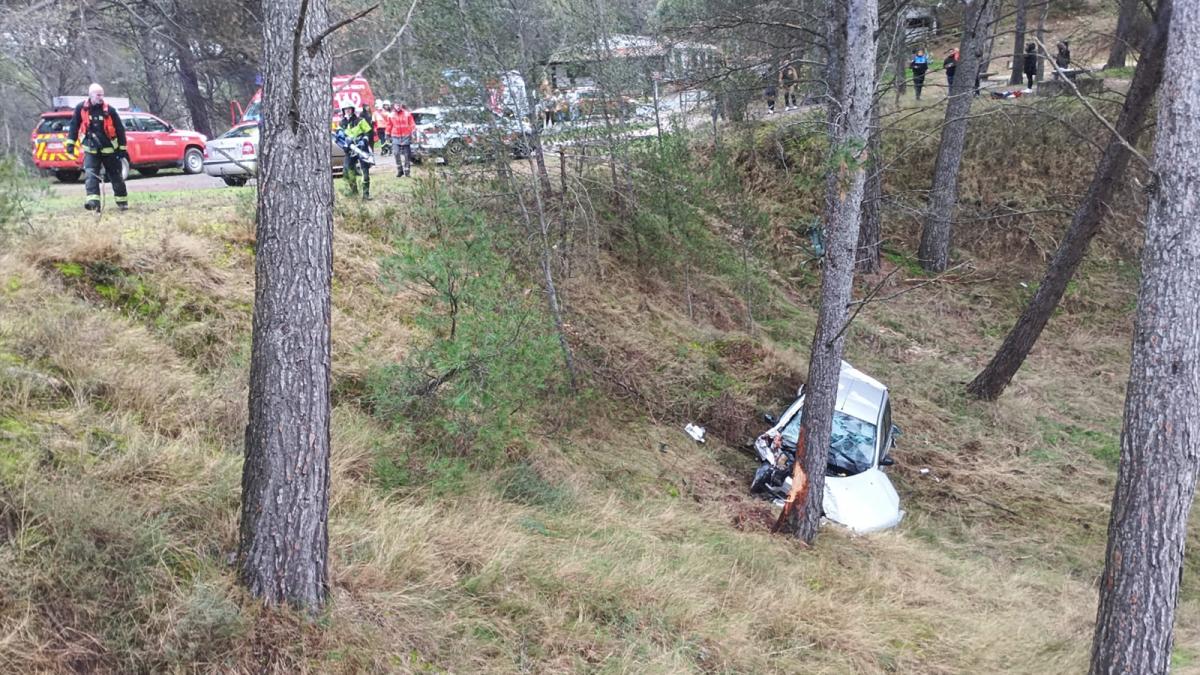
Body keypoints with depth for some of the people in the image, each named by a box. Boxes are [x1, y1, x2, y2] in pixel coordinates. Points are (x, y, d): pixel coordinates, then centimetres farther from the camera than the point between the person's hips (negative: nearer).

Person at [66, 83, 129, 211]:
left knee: (115, 176, 9)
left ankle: (122, 201, 23)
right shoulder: (81, 109, -3)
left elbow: (120, 129, -1)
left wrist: (122, 148, -1)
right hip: (91, 149, 0)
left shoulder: (109, 110, -6)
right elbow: (74, 126, 7)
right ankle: (93, 201, -24)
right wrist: (70, 143, 2)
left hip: (109, 149, 0)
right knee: (91, 175, -15)